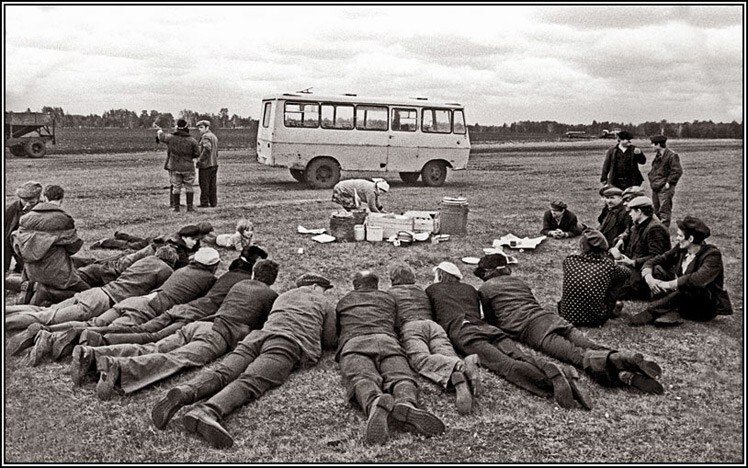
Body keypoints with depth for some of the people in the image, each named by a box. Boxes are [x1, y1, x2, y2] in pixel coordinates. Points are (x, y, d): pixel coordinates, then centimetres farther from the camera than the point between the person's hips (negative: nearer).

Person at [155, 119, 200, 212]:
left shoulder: (171, 138, -6)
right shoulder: (192, 140, -10)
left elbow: (161, 136, 12)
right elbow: (197, 154, -5)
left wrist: (159, 130, 35)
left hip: (174, 167, 1)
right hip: (187, 167, -1)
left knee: (176, 187, 10)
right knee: (189, 187, 8)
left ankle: (176, 207, 11)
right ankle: (190, 206, 6)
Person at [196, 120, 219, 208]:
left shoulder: (205, 136, -12)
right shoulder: (214, 136, 19)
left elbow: (207, 148, -27)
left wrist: (200, 160, -21)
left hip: (205, 164, -9)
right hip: (214, 164, 9)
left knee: (204, 184, -3)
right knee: (212, 185, 11)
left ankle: (204, 203, 0)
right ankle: (213, 202, 14)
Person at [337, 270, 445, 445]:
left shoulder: (343, 301, 36)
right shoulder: (389, 298, 37)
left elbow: (336, 330, 49)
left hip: (353, 342, -1)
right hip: (387, 339, 1)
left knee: (361, 378, -27)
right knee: (401, 376, -20)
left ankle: (375, 403, -63)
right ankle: (406, 403, -58)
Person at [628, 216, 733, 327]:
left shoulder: (712, 254, -17)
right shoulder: (680, 250, 2)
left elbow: (699, 279, -35)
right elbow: (652, 261, 0)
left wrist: (668, 284, -34)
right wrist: (648, 277, -22)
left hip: (707, 308, -6)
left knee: (691, 286, -37)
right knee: (657, 269, -10)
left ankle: (653, 311, -31)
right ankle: (670, 312, -30)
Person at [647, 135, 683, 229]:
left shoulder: (672, 156, -13)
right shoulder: (658, 155, 15)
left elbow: (678, 171, -17)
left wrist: (669, 182, -17)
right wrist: (651, 176, 13)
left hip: (665, 188, -9)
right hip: (655, 188, 9)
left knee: (664, 211, -7)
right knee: (656, 211, 15)